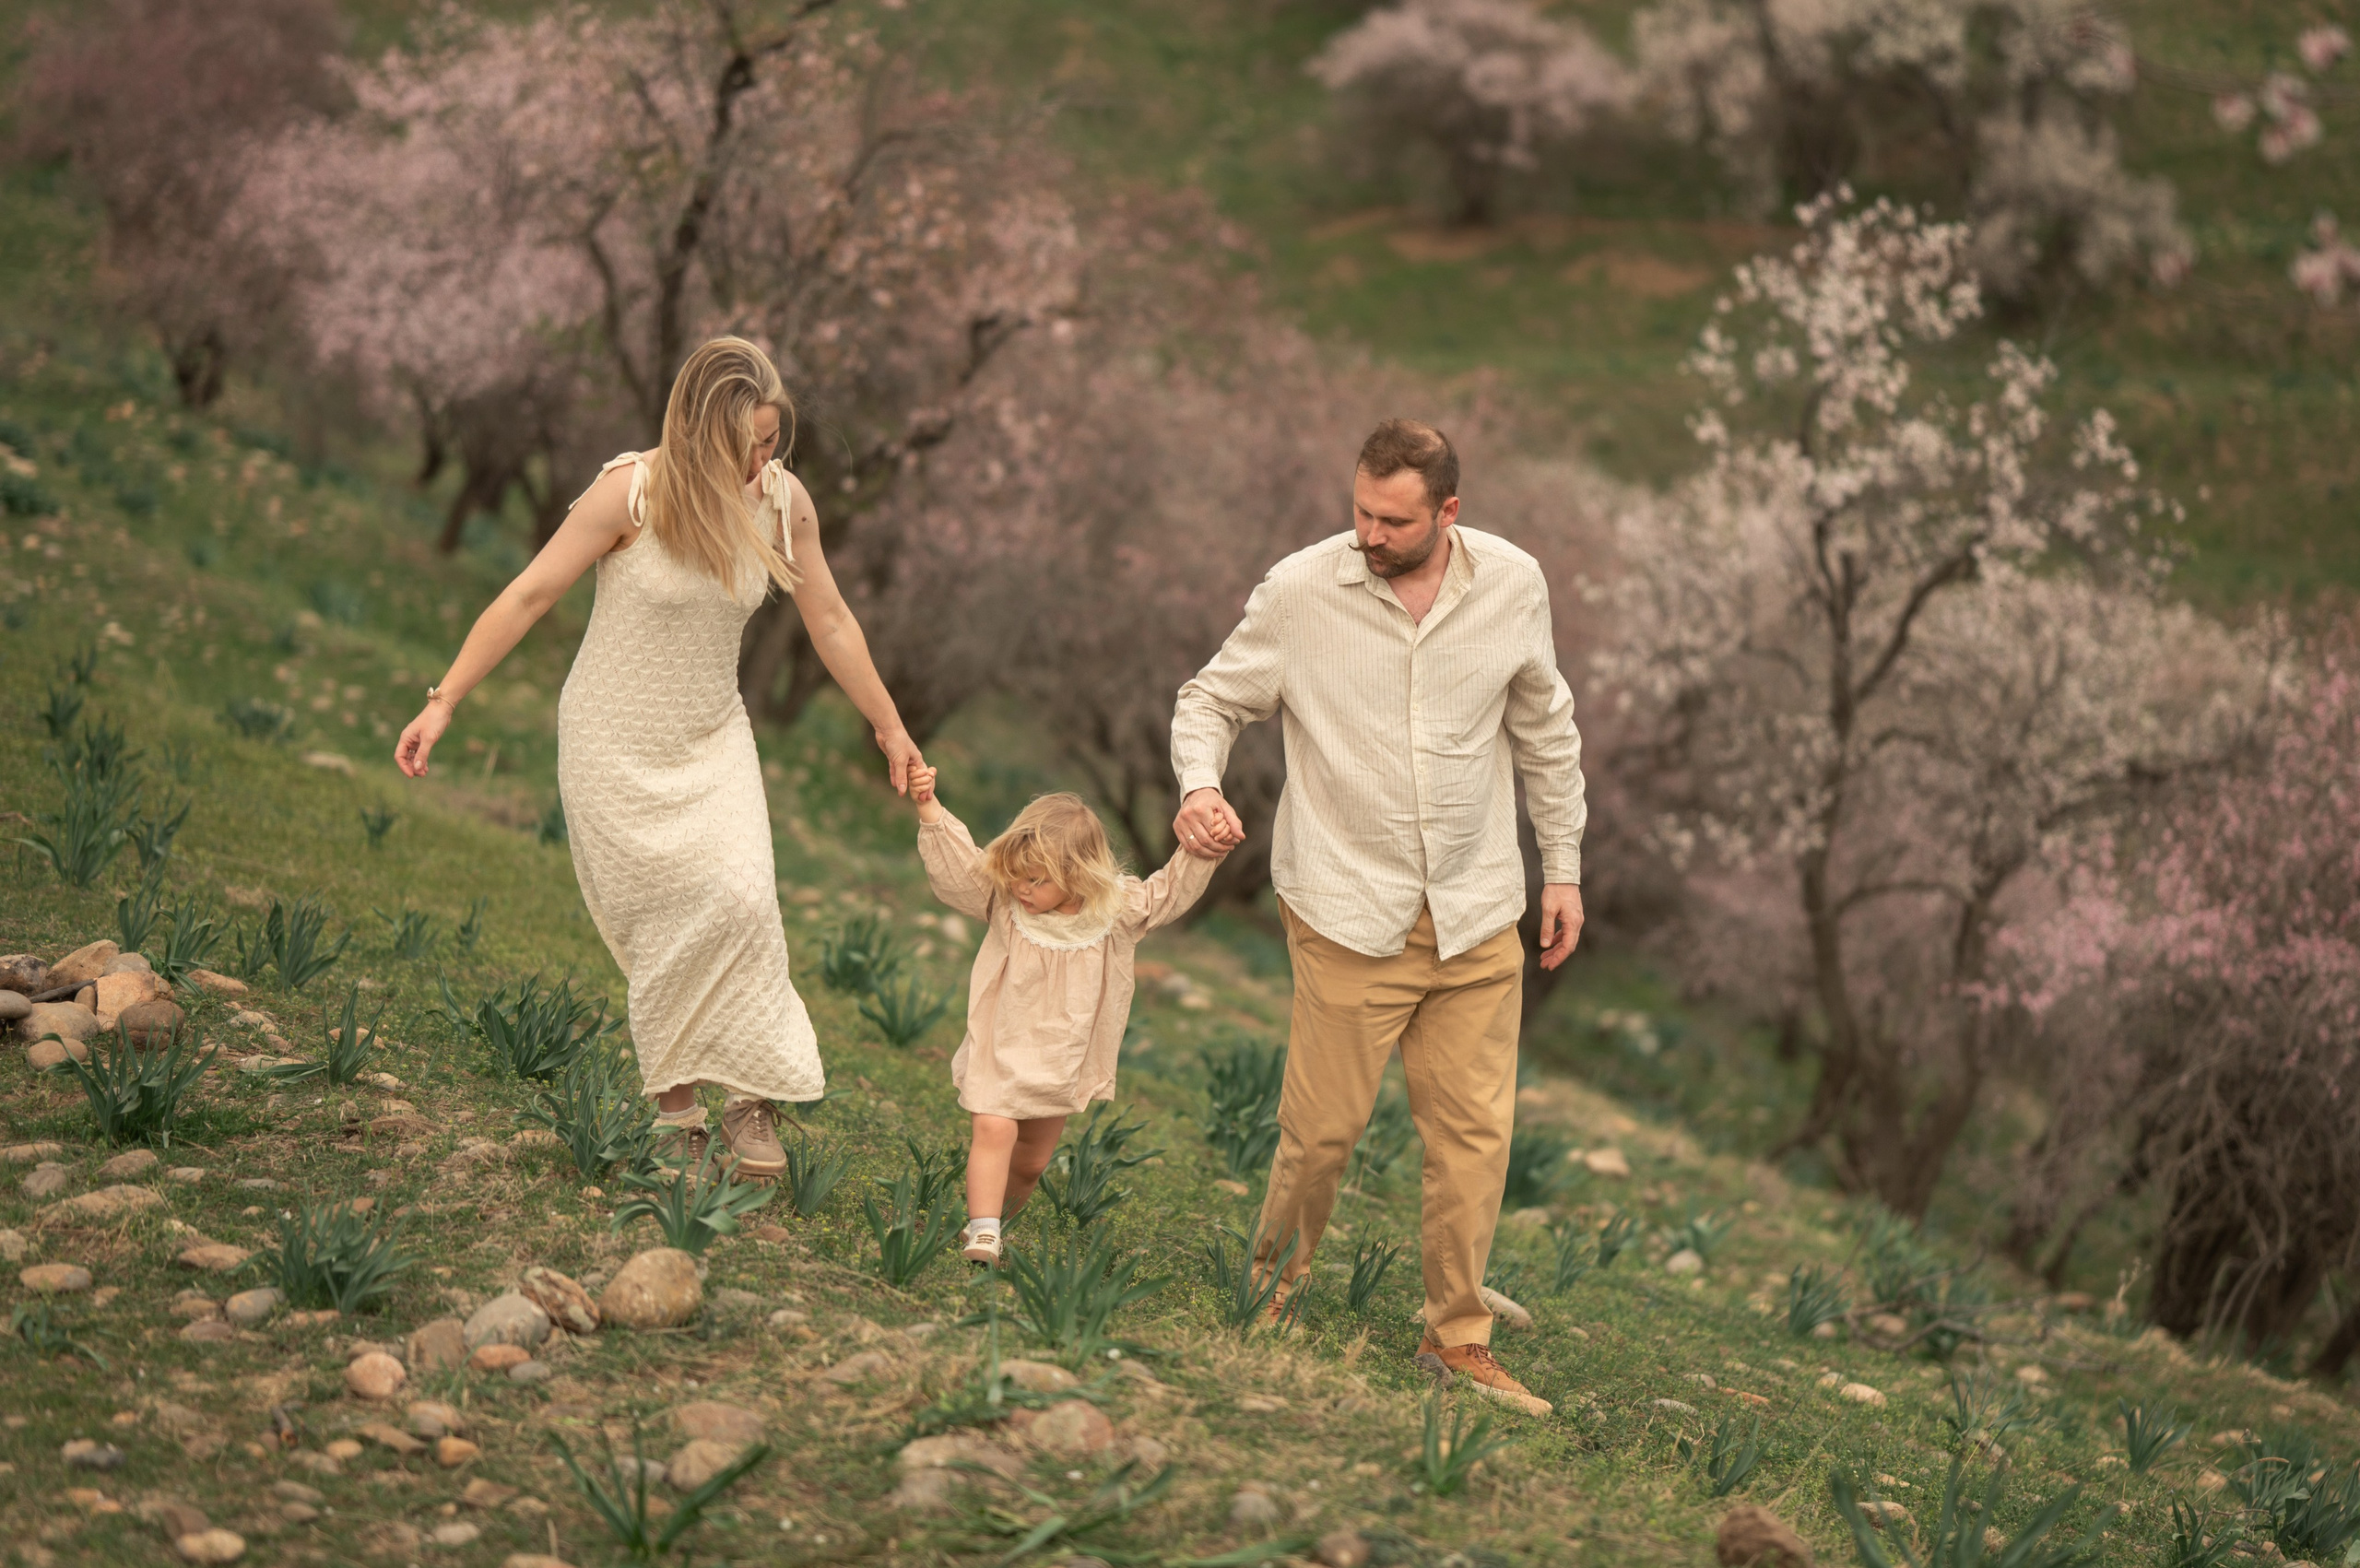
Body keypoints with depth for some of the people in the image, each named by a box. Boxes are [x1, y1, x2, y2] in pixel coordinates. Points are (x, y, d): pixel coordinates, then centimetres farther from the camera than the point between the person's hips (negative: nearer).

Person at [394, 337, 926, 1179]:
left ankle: (749, 1094, -5)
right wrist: (443, 703, -13)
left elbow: (829, 621, 7)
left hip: (711, 743, 3)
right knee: (664, 927, -4)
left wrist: (889, 727, 15)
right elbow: (526, 598, -12)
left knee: (740, 895, -17)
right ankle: (676, 1108, 11)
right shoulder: (632, 492, -19)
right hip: (616, 745, -3)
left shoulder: (782, 500, -7)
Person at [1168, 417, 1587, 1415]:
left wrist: (1563, 866, 16)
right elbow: (1213, 698, 2)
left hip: (1477, 918, 3)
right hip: (1350, 912, -3)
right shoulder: (1300, 591, -9)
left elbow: (1545, 729, 13)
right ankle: (1274, 1284, 27)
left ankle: (1458, 1337, 18)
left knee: (1475, 1129, 4)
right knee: (1323, 1125, 0)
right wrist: (1199, 785, -19)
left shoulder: (1512, 585, -1)